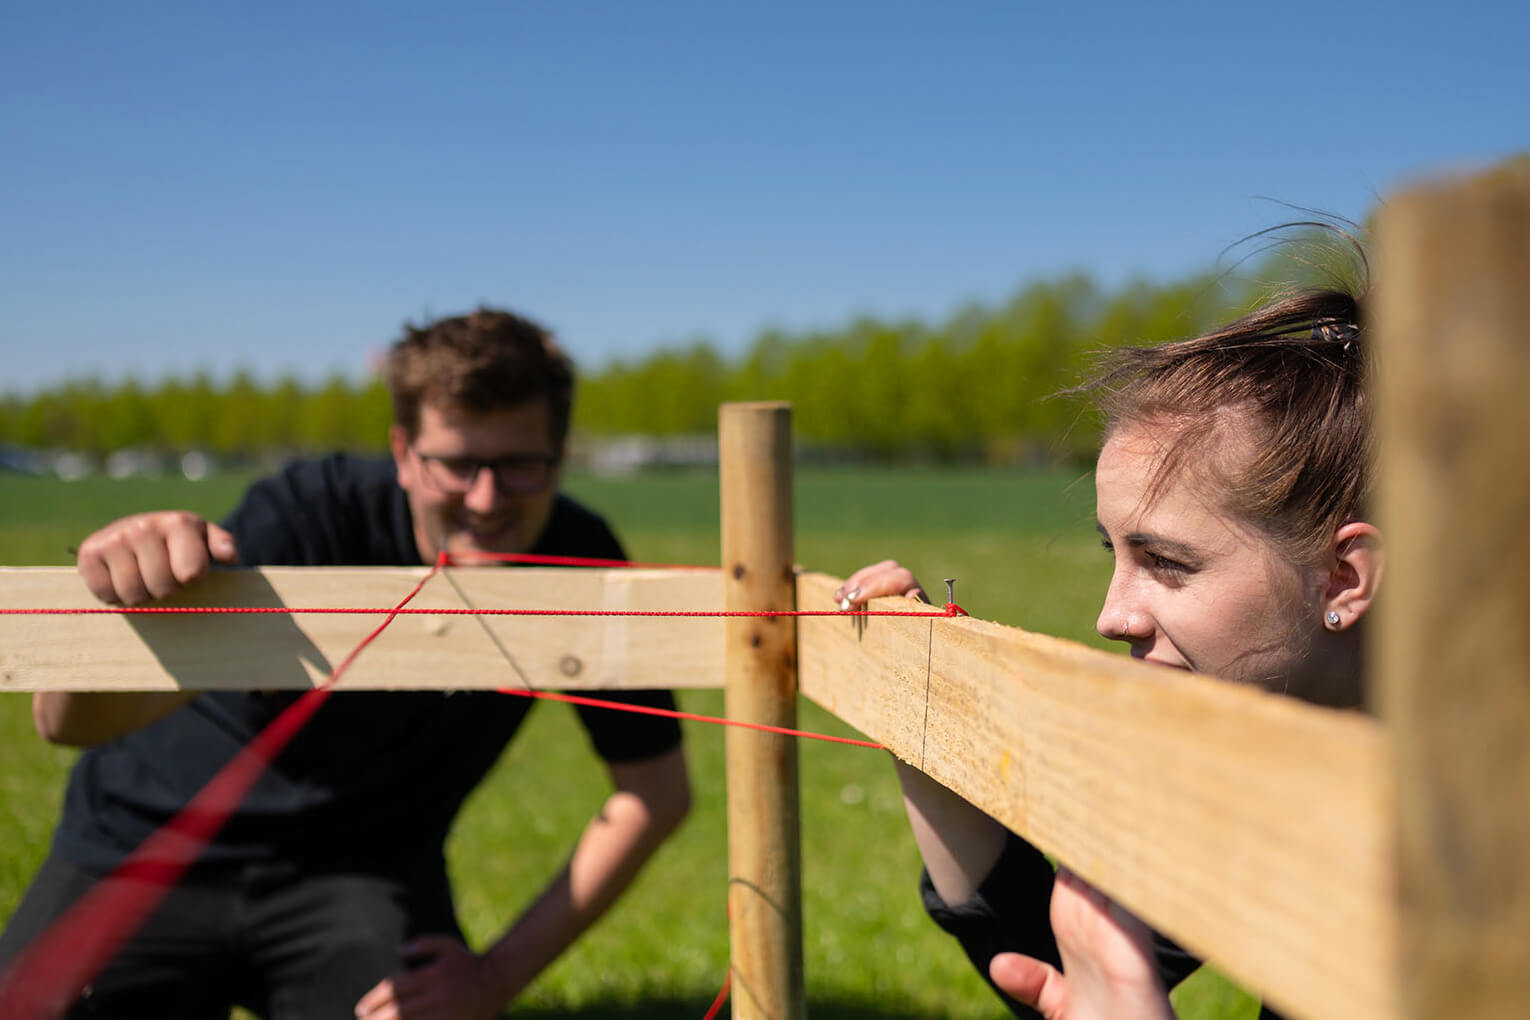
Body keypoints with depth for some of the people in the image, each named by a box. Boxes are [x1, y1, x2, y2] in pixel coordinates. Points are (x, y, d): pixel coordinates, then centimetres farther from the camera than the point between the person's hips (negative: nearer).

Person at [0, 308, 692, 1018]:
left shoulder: (580, 560, -18)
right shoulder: (310, 519, -26)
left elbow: (655, 792, -9)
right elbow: (69, 721, -35)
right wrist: (124, 588, -57)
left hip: (362, 869, 1)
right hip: (147, 851, -1)